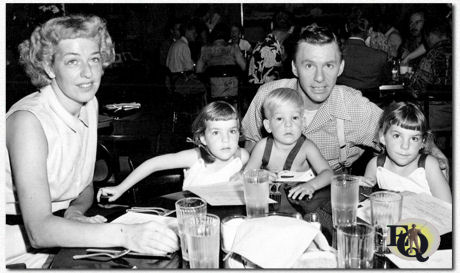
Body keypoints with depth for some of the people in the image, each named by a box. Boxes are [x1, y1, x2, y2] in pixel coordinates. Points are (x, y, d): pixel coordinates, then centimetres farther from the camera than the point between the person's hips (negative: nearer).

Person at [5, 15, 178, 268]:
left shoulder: (89, 103, 0)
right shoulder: (28, 121, -22)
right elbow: (39, 230, -31)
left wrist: (75, 212, -12)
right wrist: (125, 234, -41)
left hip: (58, 233, 6)